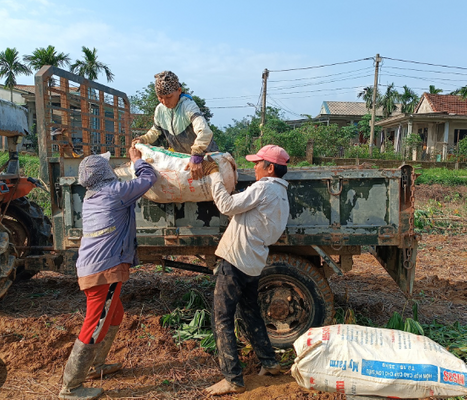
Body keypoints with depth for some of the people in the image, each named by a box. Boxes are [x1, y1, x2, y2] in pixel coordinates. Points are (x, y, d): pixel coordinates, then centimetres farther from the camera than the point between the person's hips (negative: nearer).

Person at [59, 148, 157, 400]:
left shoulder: (91, 198, 15)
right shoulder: (114, 192, -9)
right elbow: (149, 178, 1)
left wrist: (135, 162, 25)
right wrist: (137, 160, 17)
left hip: (90, 267, 10)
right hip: (105, 269, -10)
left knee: (114, 315, 25)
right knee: (96, 326, -1)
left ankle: (95, 366, 37)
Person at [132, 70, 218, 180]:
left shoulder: (188, 106, -28)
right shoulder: (160, 110, -5)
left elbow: (205, 132, -45)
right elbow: (155, 131, 16)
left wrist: (196, 158, -52)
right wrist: (143, 140, -3)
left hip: (206, 154, -6)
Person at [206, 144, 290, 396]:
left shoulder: (264, 188, -12)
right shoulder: (281, 195, 16)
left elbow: (228, 206, -14)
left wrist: (215, 180, -3)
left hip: (235, 261, -9)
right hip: (254, 264, 9)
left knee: (222, 319, -1)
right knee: (251, 313, 23)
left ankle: (232, 379, 4)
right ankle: (269, 362, 33)